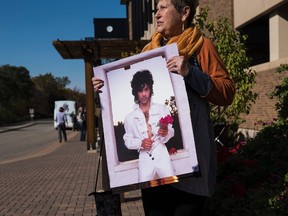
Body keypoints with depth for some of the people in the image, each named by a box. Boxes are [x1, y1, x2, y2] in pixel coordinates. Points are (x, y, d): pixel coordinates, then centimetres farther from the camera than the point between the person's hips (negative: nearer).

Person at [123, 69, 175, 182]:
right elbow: (127, 140, 8)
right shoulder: (130, 117, 6)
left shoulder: (161, 109, 3)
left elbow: (171, 132, 4)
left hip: (162, 155, -1)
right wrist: (140, 143, -11)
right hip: (144, 159, 1)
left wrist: (166, 133, -19)